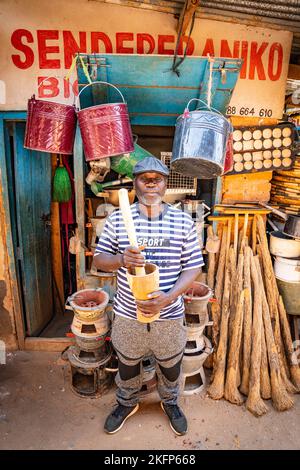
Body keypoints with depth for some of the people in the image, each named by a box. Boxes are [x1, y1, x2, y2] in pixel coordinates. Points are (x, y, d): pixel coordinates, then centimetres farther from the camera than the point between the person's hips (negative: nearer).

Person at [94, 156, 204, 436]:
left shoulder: (183, 221, -8)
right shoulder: (117, 218, -7)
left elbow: (193, 267, -7)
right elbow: (99, 259, -3)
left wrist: (169, 297, -22)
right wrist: (121, 259, -26)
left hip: (169, 314, 0)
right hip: (127, 313, 1)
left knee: (170, 365, 23)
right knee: (127, 364, 23)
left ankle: (170, 402, 54)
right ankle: (127, 403, 54)